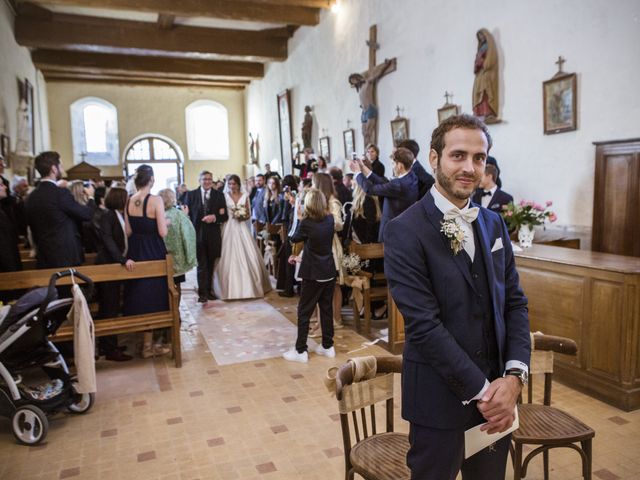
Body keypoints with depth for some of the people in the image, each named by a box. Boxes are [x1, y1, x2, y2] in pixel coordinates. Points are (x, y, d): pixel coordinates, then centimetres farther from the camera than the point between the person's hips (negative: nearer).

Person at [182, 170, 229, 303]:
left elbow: (225, 216, 3)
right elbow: (186, 214, 2)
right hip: (197, 235, -2)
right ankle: (202, 293, -3)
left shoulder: (219, 195, 6)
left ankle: (209, 290, 24)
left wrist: (214, 217, -16)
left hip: (213, 236, 2)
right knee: (202, 265, -5)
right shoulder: (191, 195, 4)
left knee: (211, 265, 11)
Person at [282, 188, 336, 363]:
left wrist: (299, 219, 7)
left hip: (313, 274, -6)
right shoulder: (330, 219, -1)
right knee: (327, 309, 15)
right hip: (329, 272, 6)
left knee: (304, 312, 4)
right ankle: (328, 346, 24)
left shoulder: (306, 223, -17)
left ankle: (301, 351, 9)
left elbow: (294, 239, 2)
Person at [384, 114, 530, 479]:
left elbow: (515, 302, 5)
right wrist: (480, 390, -16)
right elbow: (424, 324, -19)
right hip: (442, 397, -5)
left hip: (498, 395, 6)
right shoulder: (405, 231, -15)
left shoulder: (494, 224, 5)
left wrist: (515, 375, -8)